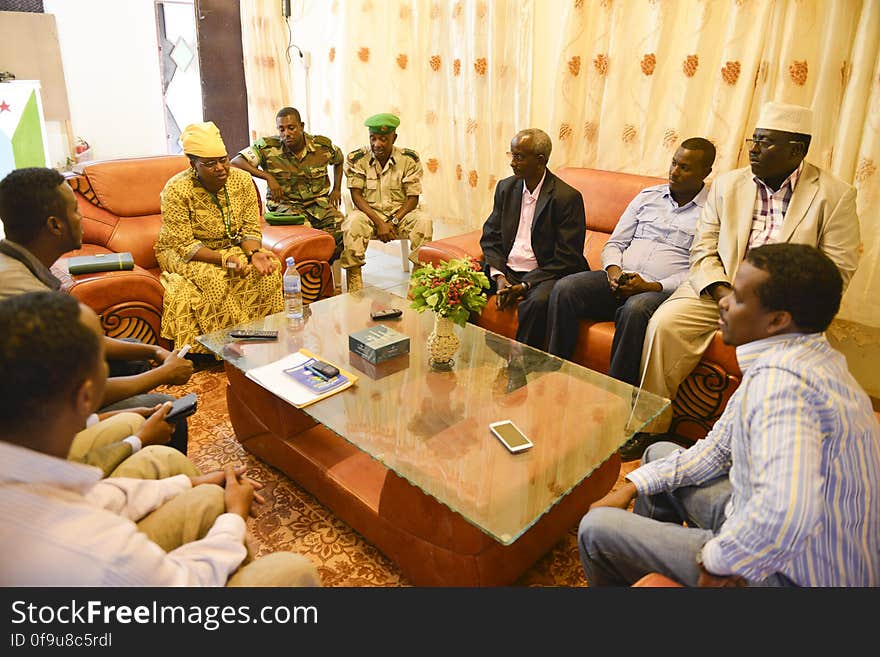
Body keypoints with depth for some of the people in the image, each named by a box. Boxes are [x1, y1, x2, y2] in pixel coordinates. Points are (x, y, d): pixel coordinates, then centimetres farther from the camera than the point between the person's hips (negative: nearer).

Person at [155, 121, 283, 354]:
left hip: (232, 246, 4)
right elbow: (184, 245, -21)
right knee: (213, 278, -35)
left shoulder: (242, 180, -8)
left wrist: (254, 253, -29)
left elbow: (250, 228, -6)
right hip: (183, 253, -4)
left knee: (268, 269, -22)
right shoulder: (176, 190, -20)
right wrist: (224, 259, -36)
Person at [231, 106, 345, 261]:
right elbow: (235, 163, -12)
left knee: (338, 225, -26)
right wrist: (268, 177, -18)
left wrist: (337, 189, 14)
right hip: (284, 204, -3)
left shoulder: (323, 145, 3)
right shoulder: (267, 147, -5)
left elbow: (339, 160, 25)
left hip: (318, 202, 3)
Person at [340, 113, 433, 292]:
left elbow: (413, 198, -5)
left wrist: (393, 222, -19)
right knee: (353, 221, -33)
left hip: (400, 214, 1)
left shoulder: (409, 159, -3)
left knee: (424, 220, -28)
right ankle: (354, 291, -29)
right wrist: (379, 223, -20)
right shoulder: (356, 159, -4)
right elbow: (356, 196, -7)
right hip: (369, 213, -1)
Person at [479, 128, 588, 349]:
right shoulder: (505, 187, 9)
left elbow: (566, 259, -12)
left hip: (544, 275, -5)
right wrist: (499, 277, -8)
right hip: (506, 270, 6)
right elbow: (490, 237, 9)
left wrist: (524, 285, -18)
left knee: (537, 301, -37)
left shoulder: (567, 197, -10)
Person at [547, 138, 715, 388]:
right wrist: (613, 270, -5)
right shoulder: (648, 196, 19)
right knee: (564, 289, -21)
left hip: (664, 291, -4)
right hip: (620, 280, 5)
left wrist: (653, 287, -16)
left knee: (635, 309, -39)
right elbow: (614, 243, 18)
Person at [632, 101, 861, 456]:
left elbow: (838, 269, -3)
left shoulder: (835, 195, 2)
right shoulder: (727, 184, 10)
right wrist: (722, 292, -12)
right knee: (664, 322, -23)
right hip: (718, 290, 3)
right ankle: (650, 427, -12)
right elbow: (703, 249, 7)